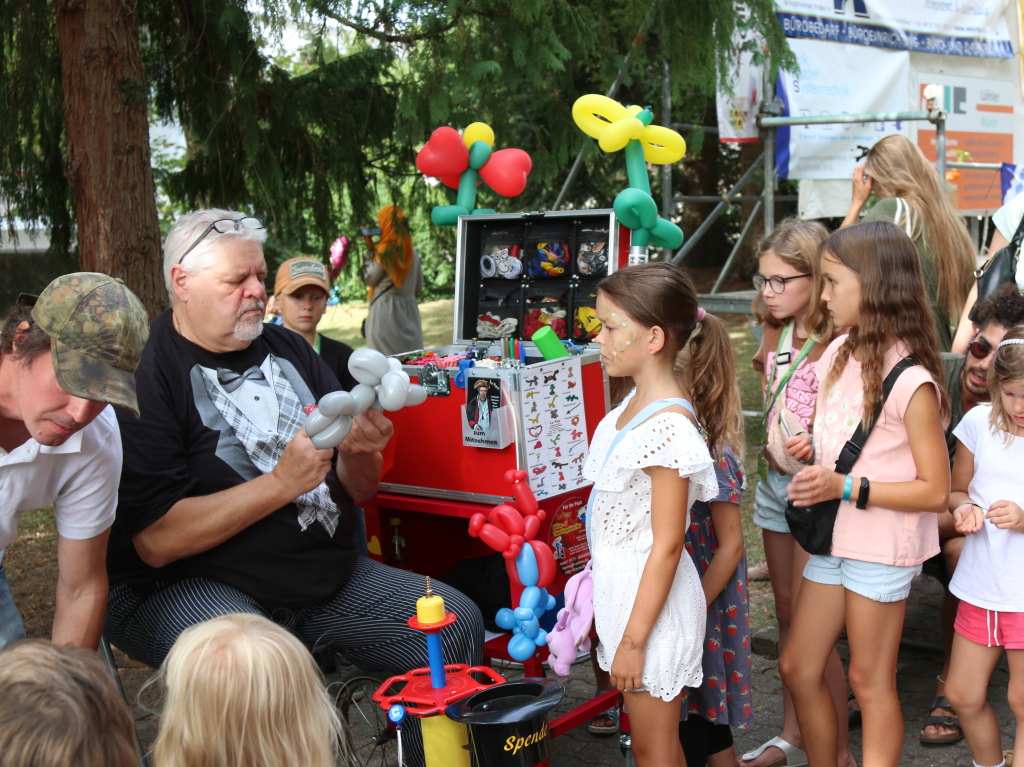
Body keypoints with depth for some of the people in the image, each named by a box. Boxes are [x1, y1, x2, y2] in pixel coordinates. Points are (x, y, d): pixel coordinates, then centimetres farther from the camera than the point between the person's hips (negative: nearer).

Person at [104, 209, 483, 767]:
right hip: (189, 582, -6)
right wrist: (281, 483, -21)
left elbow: (358, 491, 13)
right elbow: (156, 541, -18)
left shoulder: (287, 351, 12)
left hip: (326, 572, 7)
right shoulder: (145, 370, -10)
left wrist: (358, 452, -11)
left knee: (458, 625, -6)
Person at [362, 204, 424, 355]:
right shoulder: (412, 252, 7)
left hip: (385, 310, -6)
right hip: (409, 311, 6)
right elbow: (418, 287, 12)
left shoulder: (384, 251, -13)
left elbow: (369, 279, -3)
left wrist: (370, 250, 0)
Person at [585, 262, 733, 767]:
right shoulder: (636, 403, 4)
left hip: (652, 596, -9)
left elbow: (666, 545, -22)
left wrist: (634, 640, -18)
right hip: (619, 586, 9)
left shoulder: (669, 425, -24)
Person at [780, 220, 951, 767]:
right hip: (833, 537, 8)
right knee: (797, 667, 13)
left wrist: (846, 487, -24)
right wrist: (811, 451, -1)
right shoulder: (839, 354, 5)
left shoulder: (911, 382, -19)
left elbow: (935, 491, -18)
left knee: (870, 681, 6)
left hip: (883, 548, -8)